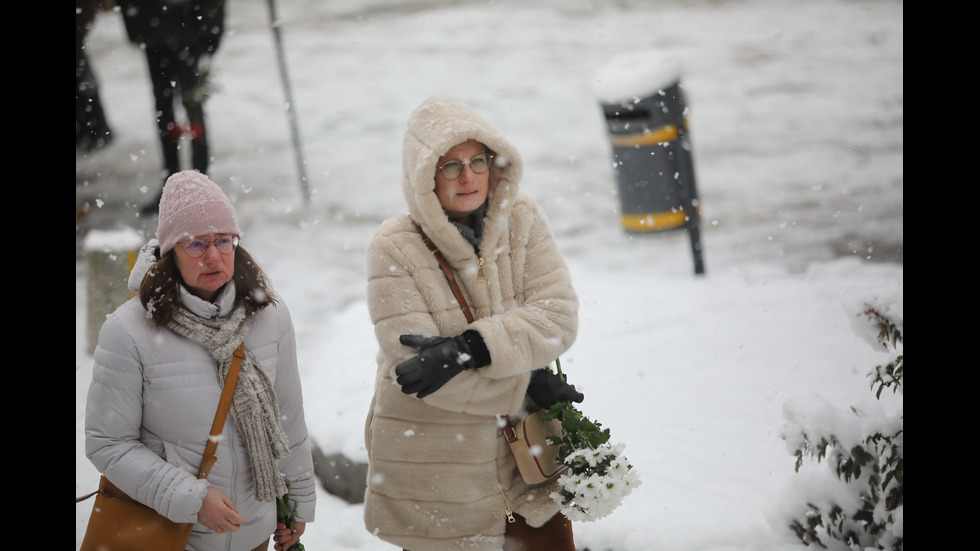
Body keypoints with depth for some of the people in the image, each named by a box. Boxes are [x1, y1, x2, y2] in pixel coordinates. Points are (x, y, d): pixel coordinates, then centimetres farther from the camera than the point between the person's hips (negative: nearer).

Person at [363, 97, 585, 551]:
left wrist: (469, 348, -26)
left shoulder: (522, 220, -3)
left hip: (523, 447, 3)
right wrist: (528, 387, -17)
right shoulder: (393, 248, -14)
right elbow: (415, 364, -20)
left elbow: (558, 318, -12)